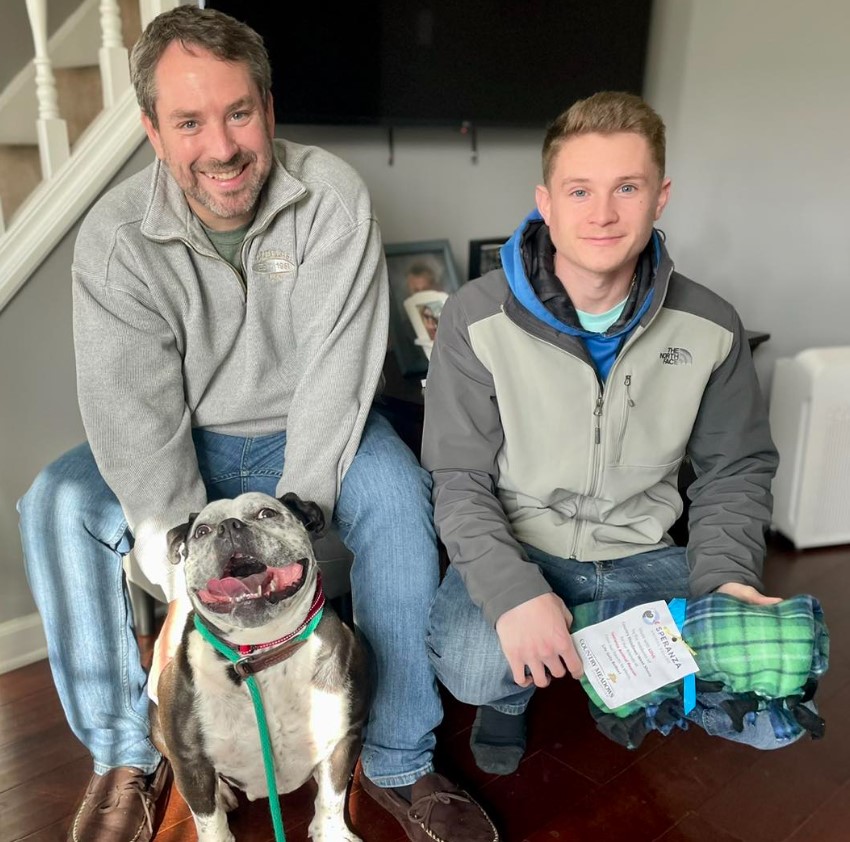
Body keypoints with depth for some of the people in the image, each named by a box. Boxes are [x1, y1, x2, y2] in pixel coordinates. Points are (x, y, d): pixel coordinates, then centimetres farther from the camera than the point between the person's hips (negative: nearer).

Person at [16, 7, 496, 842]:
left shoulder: (332, 198, -17)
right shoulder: (116, 236, -14)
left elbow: (334, 380, -22)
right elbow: (134, 416, -20)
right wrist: (186, 581, -28)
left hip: (307, 434, -1)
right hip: (186, 444, 2)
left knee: (397, 493, -30)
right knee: (57, 503, -21)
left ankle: (398, 764, -15)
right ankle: (126, 756, -3)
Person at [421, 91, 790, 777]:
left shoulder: (710, 327, -5)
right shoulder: (478, 318, -13)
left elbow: (737, 468, 7)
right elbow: (459, 479, -12)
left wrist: (724, 576, -11)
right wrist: (511, 590, -28)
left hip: (643, 556, 3)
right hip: (515, 548, -2)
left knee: (770, 716, -14)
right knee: (470, 667, -33)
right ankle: (511, 693, 9)